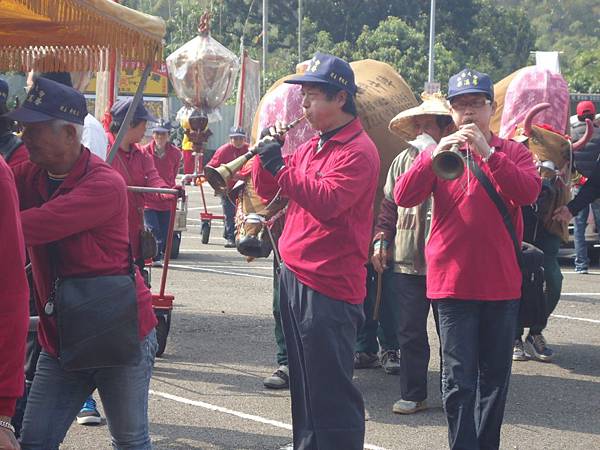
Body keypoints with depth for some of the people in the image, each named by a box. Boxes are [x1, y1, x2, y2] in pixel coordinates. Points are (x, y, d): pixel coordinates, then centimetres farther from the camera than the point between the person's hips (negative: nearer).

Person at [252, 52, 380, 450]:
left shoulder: (358, 150, -12)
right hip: (295, 277, 9)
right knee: (304, 385, 18)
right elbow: (265, 189, 20)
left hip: (328, 287, -9)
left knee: (331, 394, -8)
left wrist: (279, 164, -21)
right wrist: (266, 154, 2)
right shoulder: (313, 146, 15)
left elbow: (326, 201, -26)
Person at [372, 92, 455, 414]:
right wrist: (381, 240, 6)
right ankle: (413, 394, 16)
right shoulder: (404, 160, 10)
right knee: (410, 332, 7)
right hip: (405, 260, 4)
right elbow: (390, 203, 14)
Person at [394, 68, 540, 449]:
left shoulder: (512, 152, 5)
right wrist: (435, 155, -21)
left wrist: (487, 154, -24)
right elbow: (403, 197, -9)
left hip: (502, 281, 1)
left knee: (495, 376, 10)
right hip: (453, 280, -1)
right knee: (458, 378, -3)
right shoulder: (438, 153, 6)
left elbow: (529, 193, -15)